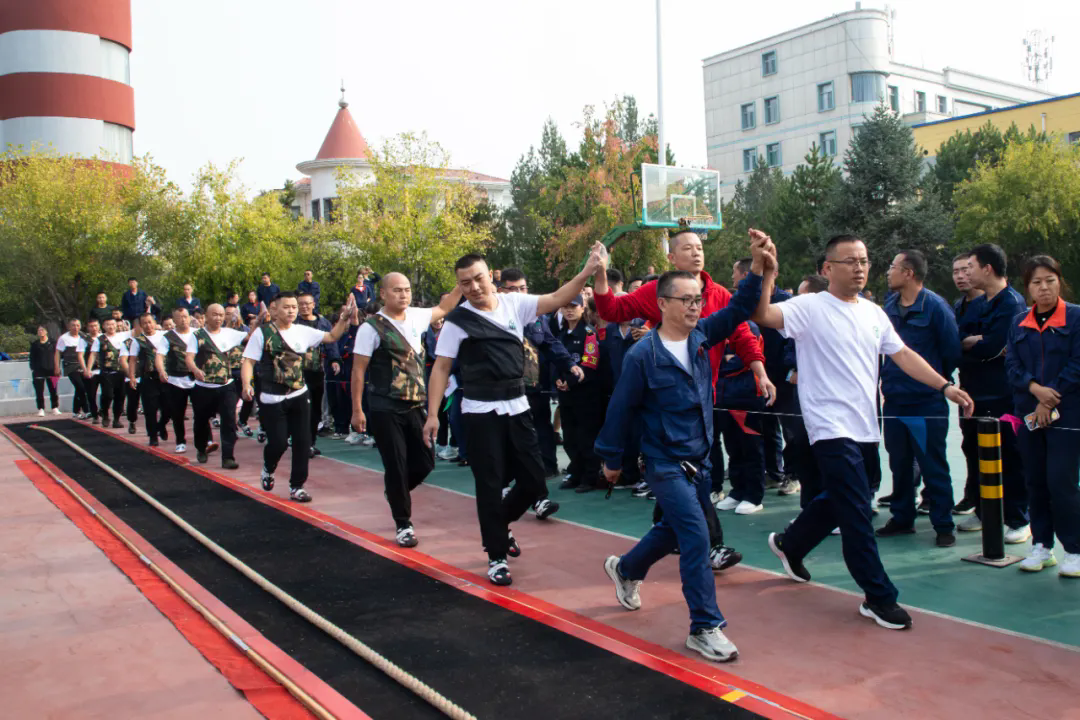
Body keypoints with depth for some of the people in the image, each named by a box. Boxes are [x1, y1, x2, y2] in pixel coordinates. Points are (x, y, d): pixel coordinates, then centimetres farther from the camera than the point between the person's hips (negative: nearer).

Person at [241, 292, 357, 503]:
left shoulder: (302, 331, 5)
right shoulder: (262, 332, -6)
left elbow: (332, 336, 11)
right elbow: (249, 361, -7)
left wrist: (344, 318, -3)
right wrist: (246, 384, -22)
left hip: (299, 396, 4)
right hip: (272, 399, -4)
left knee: (302, 442, 2)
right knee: (278, 442, -4)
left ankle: (297, 486, 16)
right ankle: (268, 469, 31)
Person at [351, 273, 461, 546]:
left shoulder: (416, 317, 6)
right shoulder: (371, 327, -10)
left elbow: (444, 308, 24)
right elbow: (358, 370, -9)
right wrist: (357, 410, -10)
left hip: (415, 406, 6)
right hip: (385, 410, -6)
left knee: (425, 461, 8)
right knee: (396, 466, -1)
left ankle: (396, 493, 38)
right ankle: (403, 525, 14)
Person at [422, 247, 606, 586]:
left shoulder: (513, 303, 4)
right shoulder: (458, 320, -6)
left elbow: (556, 299, -1)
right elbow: (441, 368, -5)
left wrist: (588, 271, -13)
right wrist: (432, 414, -11)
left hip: (517, 408, 4)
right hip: (481, 413, -4)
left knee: (534, 480, 8)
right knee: (490, 485, 2)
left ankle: (499, 526, 35)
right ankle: (496, 557, 17)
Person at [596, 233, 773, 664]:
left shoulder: (700, 336, 1)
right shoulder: (643, 355, -16)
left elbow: (738, 309, -6)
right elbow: (622, 409, -8)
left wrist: (757, 268, -20)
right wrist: (611, 459, -1)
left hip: (699, 461, 7)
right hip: (665, 463, -7)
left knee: (675, 530, 21)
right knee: (696, 537, -13)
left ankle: (625, 569, 47)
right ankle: (705, 628, -2)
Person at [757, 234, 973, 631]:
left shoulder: (874, 313, 11)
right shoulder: (810, 307, -10)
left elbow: (903, 354, 13)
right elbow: (763, 315, -24)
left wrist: (945, 385, 5)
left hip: (866, 428, 8)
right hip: (832, 428, -8)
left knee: (840, 502, 20)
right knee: (857, 514, -5)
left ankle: (789, 544, 43)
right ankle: (879, 597, 7)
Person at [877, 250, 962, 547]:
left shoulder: (935, 306, -12)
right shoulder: (889, 306, 6)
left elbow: (952, 351, -8)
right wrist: (886, 378, 10)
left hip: (927, 403, -6)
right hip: (894, 401, 6)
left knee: (933, 467, 2)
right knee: (899, 464, 14)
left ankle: (943, 526, 12)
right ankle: (902, 518, 27)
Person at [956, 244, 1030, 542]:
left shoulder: (1012, 303, -11)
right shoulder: (976, 304, 13)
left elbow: (993, 346, -20)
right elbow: (956, 340, 4)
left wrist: (968, 343, -3)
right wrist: (978, 342, -15)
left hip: (1003, 396, -8)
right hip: (977, 392, 8)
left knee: (1009, 457, -2)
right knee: (975, 452, 14)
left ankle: (1019, 520, 8)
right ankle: (982, 512, 27)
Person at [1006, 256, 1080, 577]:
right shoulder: (1019, 323, 10)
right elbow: (1012, 365, 3)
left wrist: (1051, 401, -11)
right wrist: (1035, 388, -14)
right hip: (1029, 414, 5)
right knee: (1035, 482, 9)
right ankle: (1042, 546, 20)